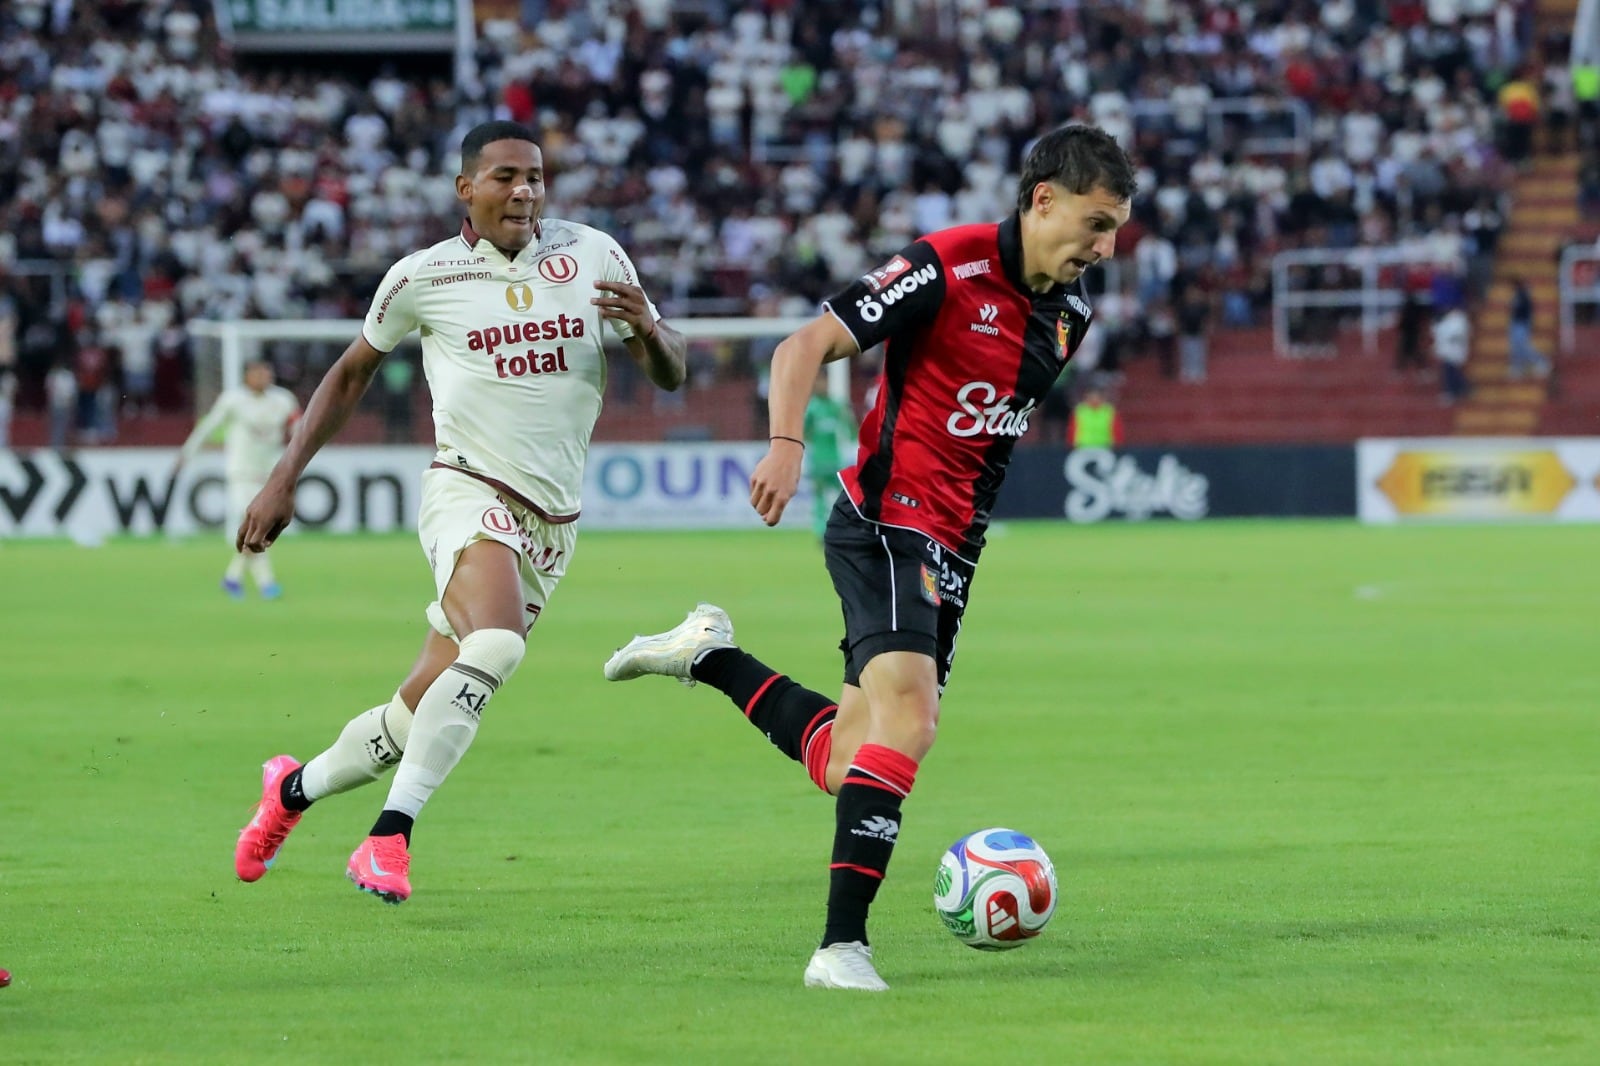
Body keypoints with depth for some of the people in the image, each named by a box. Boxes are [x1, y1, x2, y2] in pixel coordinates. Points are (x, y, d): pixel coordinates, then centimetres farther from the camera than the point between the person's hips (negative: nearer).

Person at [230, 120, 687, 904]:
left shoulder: (593, 256, 5)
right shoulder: (424, 277, 0)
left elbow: (669, 375, 8)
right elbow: (353, 371, 15)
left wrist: (647, 330, -15)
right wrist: (284, 479, 11)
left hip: (551, 521, 4)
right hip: (468, 490, -4)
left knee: (426, 710, 5)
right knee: (494, 645, -33)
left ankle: (295, 788, 31)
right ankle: (389, 838, -29)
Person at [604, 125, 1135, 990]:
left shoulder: (1069, 313, 9)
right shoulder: (947, 267, -14)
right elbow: (806, 345, -16)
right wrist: (786, 445, -32)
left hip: (948, 551, 8)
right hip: (886, 523, -8)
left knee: (848, 766, 9)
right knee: (908, 716, -25)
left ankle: (708, 655, 30)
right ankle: (841, 945, -25)